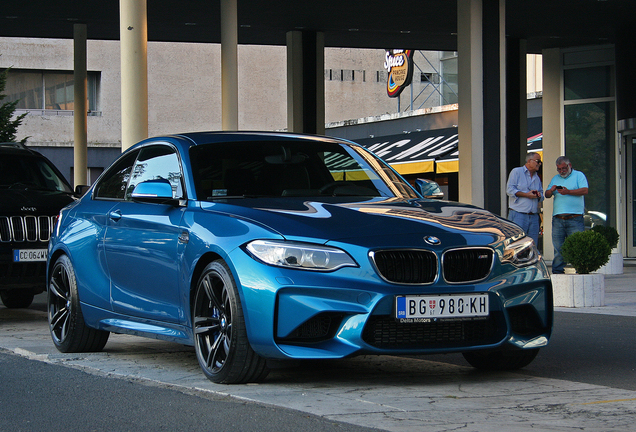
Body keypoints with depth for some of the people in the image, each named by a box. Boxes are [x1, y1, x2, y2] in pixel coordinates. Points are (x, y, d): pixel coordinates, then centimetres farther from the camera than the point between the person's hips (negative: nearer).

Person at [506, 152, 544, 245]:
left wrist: (539, 195, -1)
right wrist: (526, 195, -13)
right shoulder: (516, 172, 3)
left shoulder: (537, 178, 22)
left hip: (534, 216, 6)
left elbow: (542, 195, 24)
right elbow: (510, 189, -7)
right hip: (518, 215, -6)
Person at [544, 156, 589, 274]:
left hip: (575, 219, -4)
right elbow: (547, 195, 18)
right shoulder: (555, 179, 23)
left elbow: (585, 191, -7)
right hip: (558, 219, 4)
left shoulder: (578, 176, 7)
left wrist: (568, 192, -15)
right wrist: (551, 191, -5)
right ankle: (557, 271, 5)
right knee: (558, 247, 2)